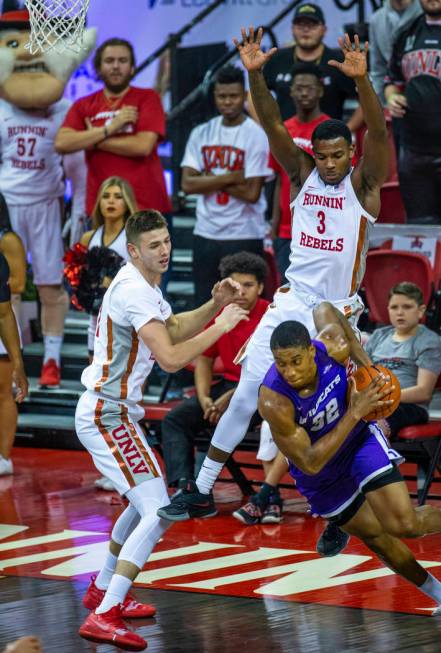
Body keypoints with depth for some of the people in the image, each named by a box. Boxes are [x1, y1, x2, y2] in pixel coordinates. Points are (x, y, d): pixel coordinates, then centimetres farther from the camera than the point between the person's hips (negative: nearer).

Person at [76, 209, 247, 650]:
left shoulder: (142, 285, 12)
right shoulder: (134, 291, -20)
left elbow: (172, 330, 25)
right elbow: (171, 358, -26)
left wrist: (213, 306, 9)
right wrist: (220, 327, -16)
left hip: (106, 412, 11)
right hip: (109, 417, -11)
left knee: (145, 501, 29)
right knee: (158, 513, -18)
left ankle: (103, 590, 41)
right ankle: (103, 617, -26)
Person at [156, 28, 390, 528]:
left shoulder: (363, 184, -7)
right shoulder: (303, 173, 3)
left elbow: (378, 133, -24)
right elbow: (271, 125, -8)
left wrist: (361, 80, -41)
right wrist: (255, 75, -25)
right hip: (291, 303, 3)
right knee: (245, 396, 1)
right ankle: (202, 491, 7)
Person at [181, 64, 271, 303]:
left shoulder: (257, 136, -6)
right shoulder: (201, 133, 8)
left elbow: (252, 193, -13)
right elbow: (188, 183, -3)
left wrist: (209, 180, -8)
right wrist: (230, 178, -11)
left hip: (244, 237, -5)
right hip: (205, 235, 5)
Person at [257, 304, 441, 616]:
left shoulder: (333, 345, -29)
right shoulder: (274, 402, -39)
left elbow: (324, 309, -4)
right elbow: (310, 463, -34)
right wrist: (355, 412, -39)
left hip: (360, 437, 1)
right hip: (321, 471, 0)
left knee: (404, 524, -17)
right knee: (375, 537, 14)